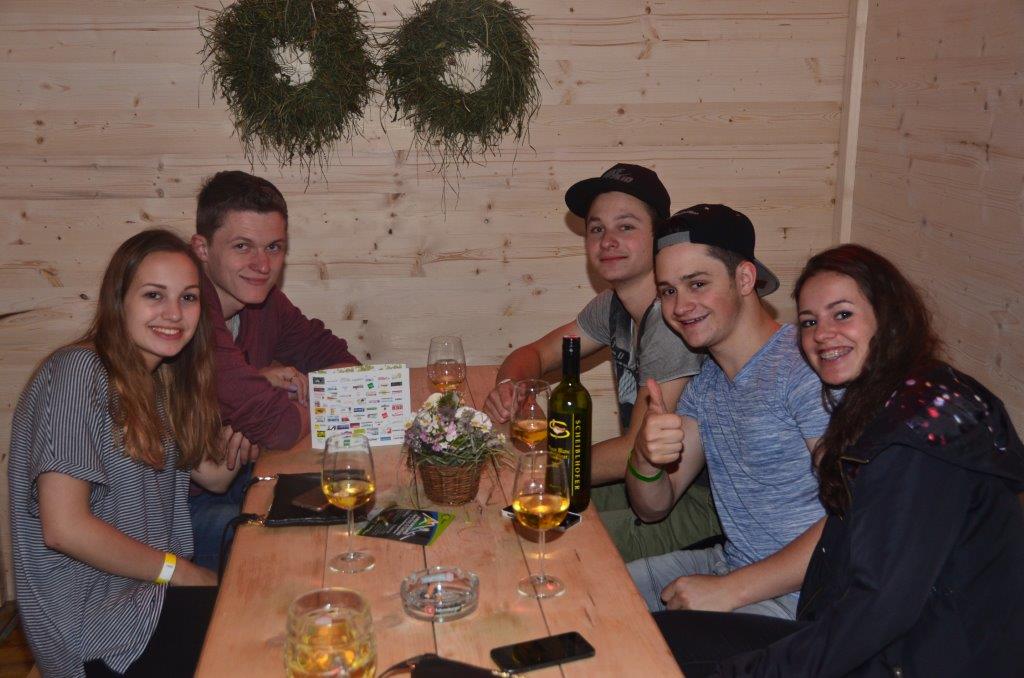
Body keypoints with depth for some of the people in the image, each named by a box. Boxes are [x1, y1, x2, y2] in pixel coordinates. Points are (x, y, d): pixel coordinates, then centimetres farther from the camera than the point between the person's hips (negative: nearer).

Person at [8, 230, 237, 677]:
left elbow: (213, 477, 9)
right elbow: (64, 527, -22)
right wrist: (179, 572, -13)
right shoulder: (79, 372, -17)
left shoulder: (162, 380, 10)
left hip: (150, 592, 8)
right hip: (92, 622, -8)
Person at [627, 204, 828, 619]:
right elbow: (652, 508, 8)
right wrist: (645, 458, -16)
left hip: (798, 596, -8)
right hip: (728, 564, 8)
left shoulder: (805, 365, -19)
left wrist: (730, 591, -23)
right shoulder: (706, 383, 10)